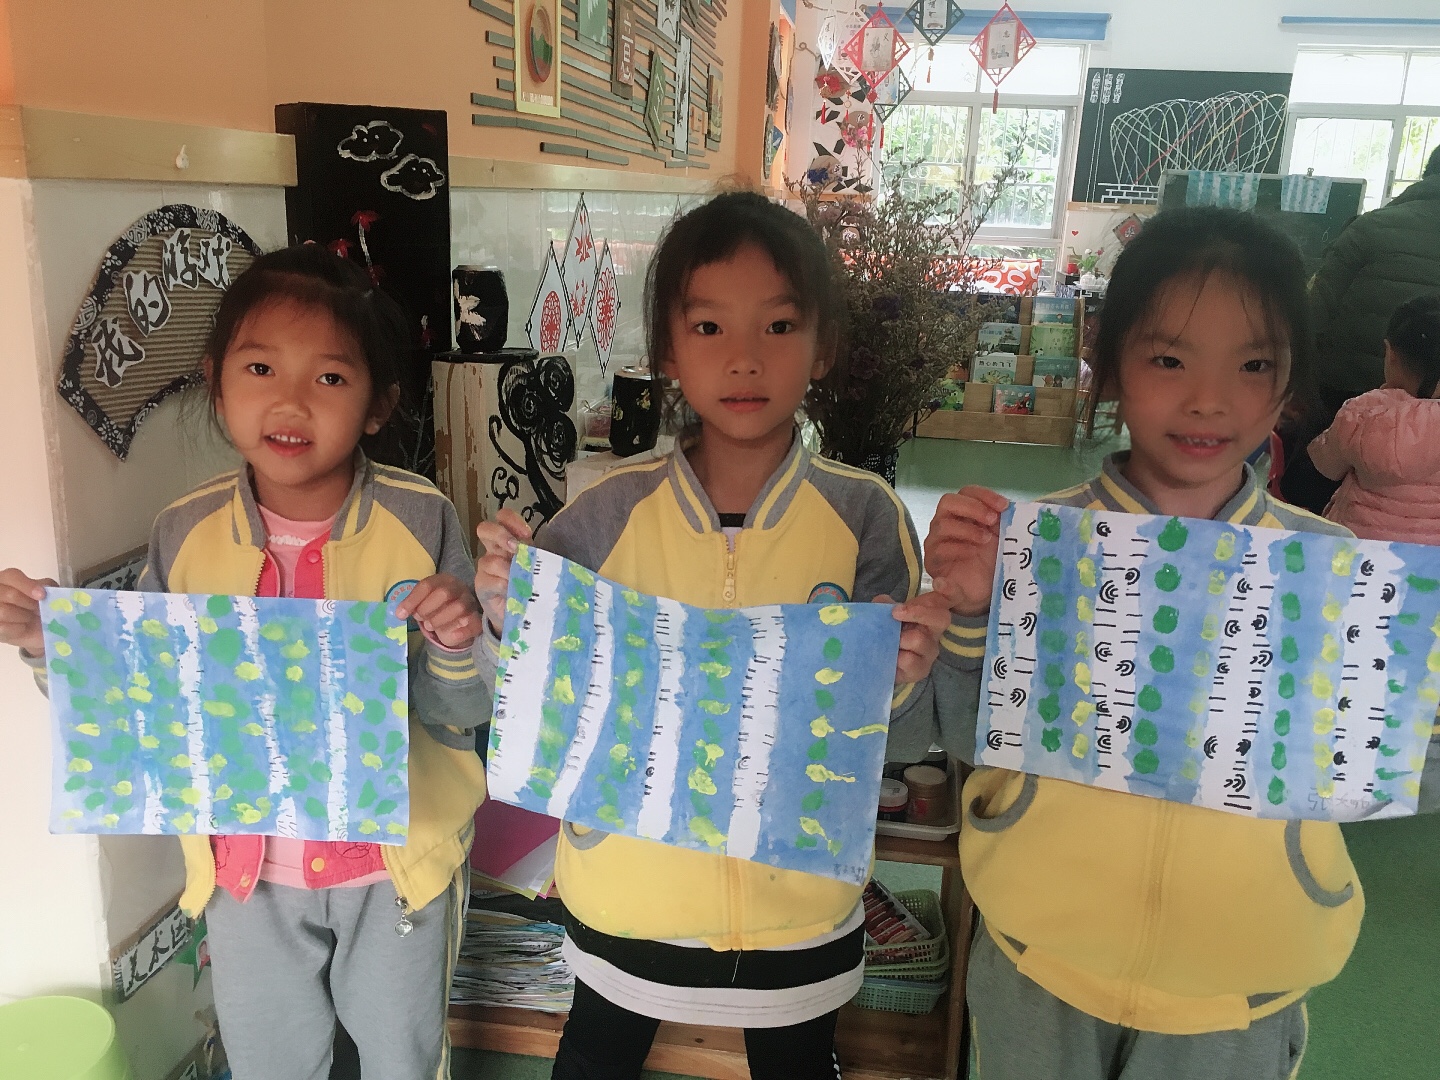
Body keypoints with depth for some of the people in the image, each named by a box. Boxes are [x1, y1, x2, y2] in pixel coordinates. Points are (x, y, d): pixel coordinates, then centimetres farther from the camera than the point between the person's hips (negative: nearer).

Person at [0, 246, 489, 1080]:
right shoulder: (186, 534, -10)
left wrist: (457, 646, -33)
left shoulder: (421, 522, -18)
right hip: (248, 870, 2)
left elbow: (461, 715, -12)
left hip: (396, 863, -2)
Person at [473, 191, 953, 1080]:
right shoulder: (608, 514, -13)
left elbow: (895, 724, -8)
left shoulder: (866, 515, -14)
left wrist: (905, 674, -30)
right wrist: (509, 619, -24)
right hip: (625, 886, 1)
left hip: (799, 895, 0)